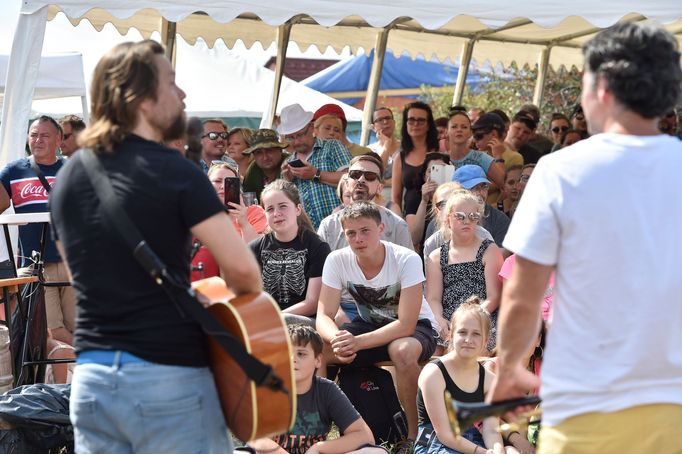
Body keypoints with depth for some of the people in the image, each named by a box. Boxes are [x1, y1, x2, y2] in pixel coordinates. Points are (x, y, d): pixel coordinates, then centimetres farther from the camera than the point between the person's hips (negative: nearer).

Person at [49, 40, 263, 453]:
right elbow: (242, 267, -17)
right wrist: (247, 299, 6)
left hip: (90, 375, 6)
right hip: (168, 376, -6)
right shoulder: (172, 170, -11)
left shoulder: (69, 175, 10)